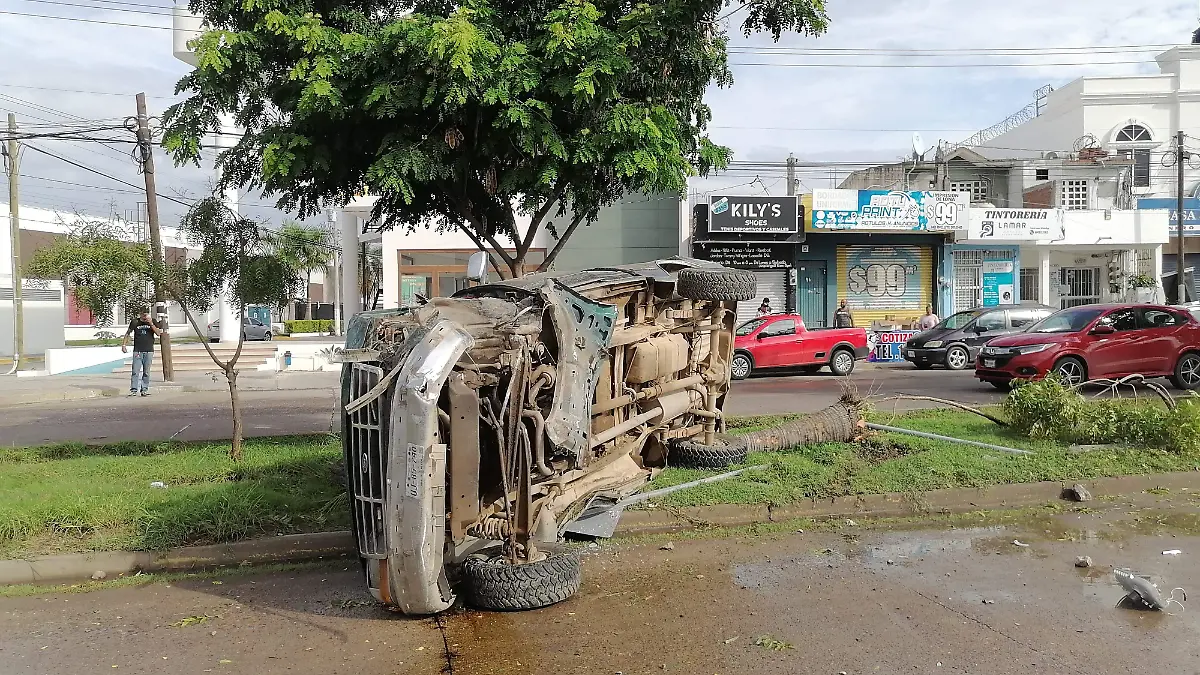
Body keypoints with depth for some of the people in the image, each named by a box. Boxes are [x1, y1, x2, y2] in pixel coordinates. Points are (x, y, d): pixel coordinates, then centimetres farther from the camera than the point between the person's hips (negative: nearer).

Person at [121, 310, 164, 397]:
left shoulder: (152, 322, 5)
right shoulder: (135, 322, 4)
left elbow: (158, 333, -6)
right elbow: (127, 333, 15)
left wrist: (151, 324, -15)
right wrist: (123, 345, 8)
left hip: (149, 351, 1)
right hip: (137, 351, -1)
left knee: (146, 372, 4)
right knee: (135, 371, -8)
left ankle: (144, 390, 9)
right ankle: (134, 390, -8)